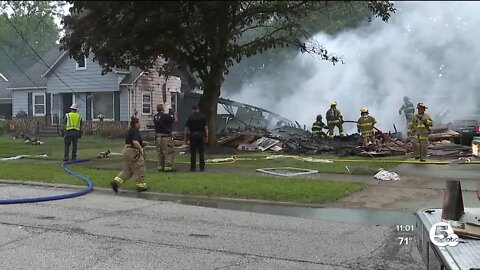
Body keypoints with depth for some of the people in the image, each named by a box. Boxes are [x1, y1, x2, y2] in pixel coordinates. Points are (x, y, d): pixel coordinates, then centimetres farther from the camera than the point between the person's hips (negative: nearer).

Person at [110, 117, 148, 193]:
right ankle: (141, 185, 11)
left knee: (127, 170, 15)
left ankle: (116, 182, 5)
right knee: (139, 169, 3)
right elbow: (135, 142, -30)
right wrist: (141, 149, -19)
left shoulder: (129, 131, 15)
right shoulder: (135, 131, -16)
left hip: (126, 150, 10)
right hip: (133, 152, -10)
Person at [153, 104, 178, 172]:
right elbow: (175, 120, -7)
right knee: (169, 152, 0)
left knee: (160, 152, 15)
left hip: (157, 136, 7)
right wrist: (175, 115, 13)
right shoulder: (166, 116, -15)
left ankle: (160, 166, 17)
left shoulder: (155, 117, 6)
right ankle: (168, 166, -1)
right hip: (166, 137, -7)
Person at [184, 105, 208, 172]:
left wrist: (186, 138, 2)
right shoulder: (202, 116, 1)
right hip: (201, 135, 0)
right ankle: (202, 167, 7)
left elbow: (186, 129, -3)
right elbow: (206, 127, -4)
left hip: (192, 135, 0)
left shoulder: (190, 117, -1)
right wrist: (206, 137, 0)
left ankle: (193, 167, 5)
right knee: (201, 152, 5)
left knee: (193, 153, 4)